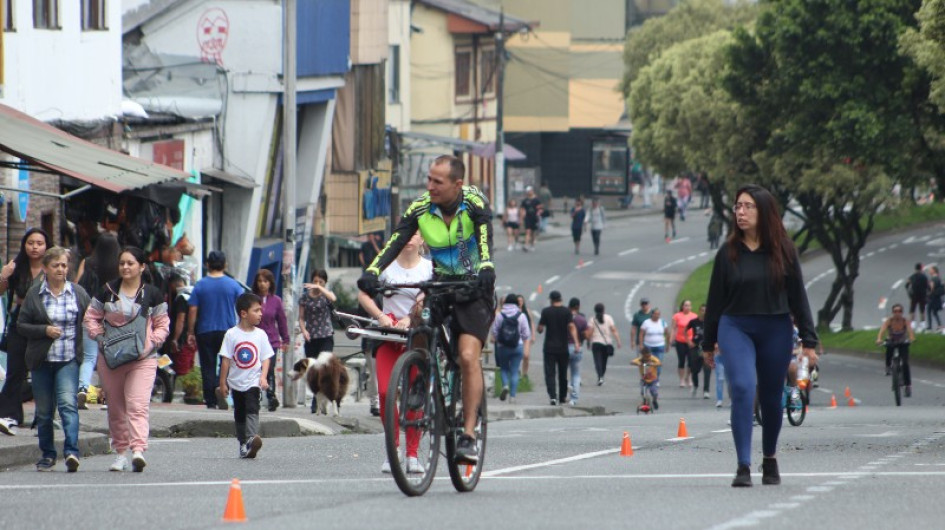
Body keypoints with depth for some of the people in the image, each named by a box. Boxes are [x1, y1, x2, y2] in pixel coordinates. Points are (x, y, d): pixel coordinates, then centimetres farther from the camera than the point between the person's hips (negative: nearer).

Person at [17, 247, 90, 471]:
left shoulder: (78, 293, 5)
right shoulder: (34, 295, 3)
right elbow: (21, 325, 3)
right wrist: (45, 330, -13)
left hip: (69, 360, -1)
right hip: (41, 360, 1)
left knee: (68, 403, -18)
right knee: (43, 410, 7)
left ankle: (71, 451, -26)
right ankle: (47, 455, 19)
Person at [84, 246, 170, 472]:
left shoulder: (152, 294, 3)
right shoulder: (107, 291, 8)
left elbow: (162, 325, 6)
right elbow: (91, 317, 12)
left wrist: (150, 343, -9)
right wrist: (99, 337, -5)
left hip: (142, 359, -3)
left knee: (137, 405, -17)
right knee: (115, 407, 9)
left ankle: (138, 449, -27)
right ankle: (121, 451, 20)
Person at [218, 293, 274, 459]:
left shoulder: (260, 334, 0)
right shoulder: (232, 334, -4)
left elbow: (266, 358, 2)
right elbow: (225, 360, -1)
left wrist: (263, 377, -12)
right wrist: (223, 382, -2)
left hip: (253, 381, -1)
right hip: (236, 381, 1)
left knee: (252, 408, -19)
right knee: (239, 414, 10)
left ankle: (252, 437, -34)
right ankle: (243, 444, 20)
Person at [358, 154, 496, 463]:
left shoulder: (474, 203, -17)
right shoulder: (420, 209, -9)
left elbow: (485, 238, -33)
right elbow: (396, 243, -19)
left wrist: (486, 268, -54)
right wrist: (372, 272, -37)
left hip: (475, 289, -4)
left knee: (468, 357, -18)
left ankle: (469, 435, -15)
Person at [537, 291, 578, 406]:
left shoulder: (546, 311, -3)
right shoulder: (567, 311, -1)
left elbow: (540, 329, -3)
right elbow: (572, 327, -12)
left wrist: (541, 330, 20)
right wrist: (576, 342, -18)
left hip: (549, 348, -2)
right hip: (563, 348, 2)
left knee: (550, 373, -4)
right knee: (563, 373, 16)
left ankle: (553, 396, -21)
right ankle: (562, 397, 25)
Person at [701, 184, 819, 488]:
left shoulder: (782, 252, 2)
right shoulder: (728, 253, 3)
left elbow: (798, 297, 4)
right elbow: (715, 299, 9)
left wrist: (808, 341, 1)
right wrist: (708, 344, 12)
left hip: (776, 331, 1)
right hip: (735, 328, -1)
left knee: (771, 397, 9)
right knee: (742, 389, -19)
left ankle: (770, 459, 33)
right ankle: (743, 466, -21)